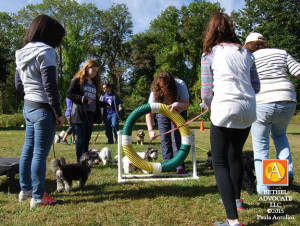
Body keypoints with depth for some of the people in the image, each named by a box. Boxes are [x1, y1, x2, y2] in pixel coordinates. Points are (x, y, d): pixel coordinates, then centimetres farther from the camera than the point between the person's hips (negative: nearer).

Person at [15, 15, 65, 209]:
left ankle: (25, 189, 30)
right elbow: (50, 86, -18)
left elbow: (18, 84, 18)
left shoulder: (22, 54, 12)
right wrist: (59, 112, -12)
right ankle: (38, 197, 8)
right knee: (40, 153, -2)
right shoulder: (45, 52, -14)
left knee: (28, 149, 17)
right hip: (43, 109, -9)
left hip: (28, 107, 9)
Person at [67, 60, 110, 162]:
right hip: (80, 114, -6)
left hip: (91, 114, 6)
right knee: (81, 138, -4)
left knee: (87, 138, 8)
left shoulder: (94, 83, 21)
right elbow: (69, 94, -6)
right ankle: (80, 162, 3)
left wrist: (104, 104, 8)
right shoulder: (78, 80, 1)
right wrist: (82, 99, -17)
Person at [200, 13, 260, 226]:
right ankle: (236, 199, 43)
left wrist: (209, 105, 18)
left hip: (225, 110, -5)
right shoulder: (246, 53, 11)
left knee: (220, 162, 1)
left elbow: (206, 93, -2)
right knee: (236, 154, 23)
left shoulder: (210, 54, -1)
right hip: (247, 111, 6)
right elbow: (256, 87, 13)